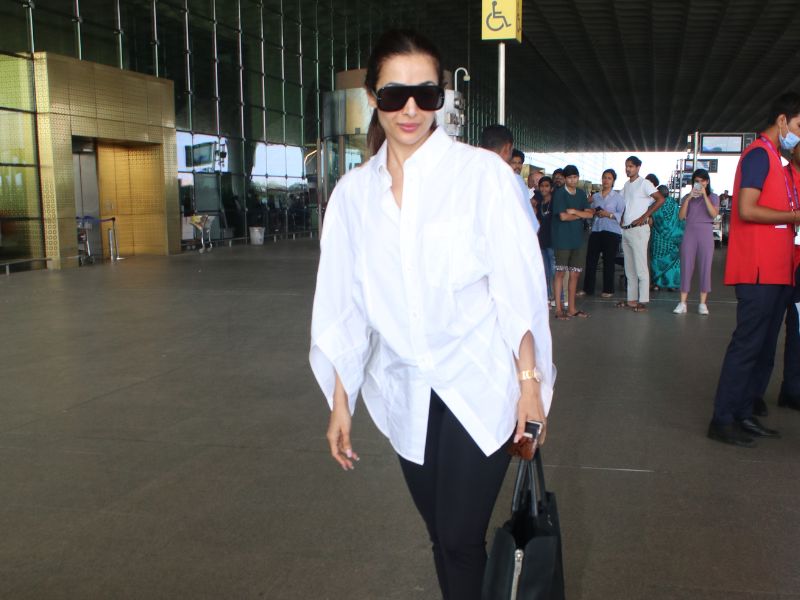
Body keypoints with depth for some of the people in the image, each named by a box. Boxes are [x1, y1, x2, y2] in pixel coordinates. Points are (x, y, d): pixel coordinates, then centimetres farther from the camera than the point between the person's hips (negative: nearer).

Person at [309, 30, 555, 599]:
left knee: (461, 538, -4)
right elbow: (343, 305, 6)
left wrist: (530, 380, -8)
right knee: (442, 535, 13)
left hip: (479, 387, -3)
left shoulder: (482, 173, -7)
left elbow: (519, 287, -6)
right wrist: (340, 402, 7)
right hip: (404, 395, 3)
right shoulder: (354, 192, 3)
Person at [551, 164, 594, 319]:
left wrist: (574, 211, -11)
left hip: (578, 238, 6)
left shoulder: (581, 193, 12)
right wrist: (581, 215, -3)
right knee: (560, 272, -3)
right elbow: (563, 216, -16)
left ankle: (572, 308, 15)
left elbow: (590, 214, 4)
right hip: (562, 239, -6)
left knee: (575, 274, 7)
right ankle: (559, 309, 1)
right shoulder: (559, 193, -7)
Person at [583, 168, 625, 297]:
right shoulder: (595, 196, 15)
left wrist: (609, 214, -16)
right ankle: (588, 288, 8)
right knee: (590, 259, 0)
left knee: (609, 261, 1)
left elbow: (622, 215, -4)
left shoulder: (618, 197, 3)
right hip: (596, 230, 4)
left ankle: (608, 290, 11)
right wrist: (594, 213, -1)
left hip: (611, 232, -3)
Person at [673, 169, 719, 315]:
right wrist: (688, 198, -9)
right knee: (686, 266, -2)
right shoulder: (687, 197, 12)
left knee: (705, 267, -2)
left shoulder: (713, 197, 9)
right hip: (690, 232, 1)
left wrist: (704, 196, -12)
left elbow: (714, 214, -9)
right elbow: (681, 216, 0)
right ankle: (682, 303, 0)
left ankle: (703, 303, 3)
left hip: (706, 232, -1)